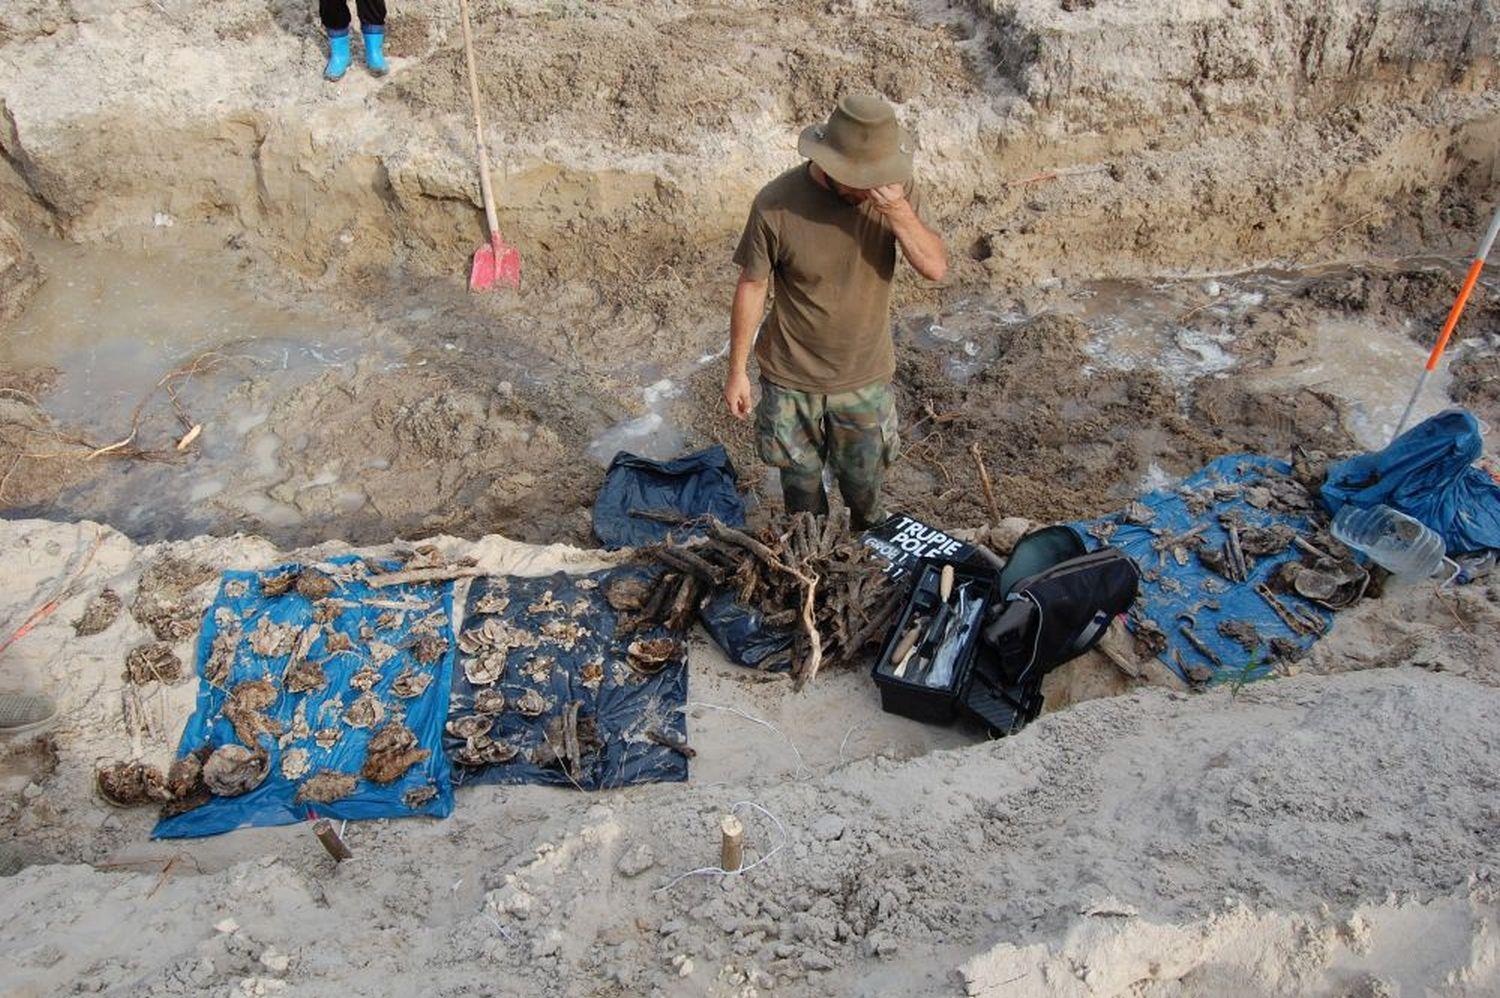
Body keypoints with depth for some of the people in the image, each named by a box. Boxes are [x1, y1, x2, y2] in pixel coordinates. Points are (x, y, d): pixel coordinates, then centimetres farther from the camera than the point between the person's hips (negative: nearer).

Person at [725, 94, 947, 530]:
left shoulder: (896, 188, -14)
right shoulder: (776, 204, -22)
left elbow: (936, 267, -16)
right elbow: (752, 287, -11)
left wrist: (898, 212, -33)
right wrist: (737, 371, -5)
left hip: (866, 378, 2)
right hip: (791, 379, -1)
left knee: (864, 490, 20)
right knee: (801, 489, 19)